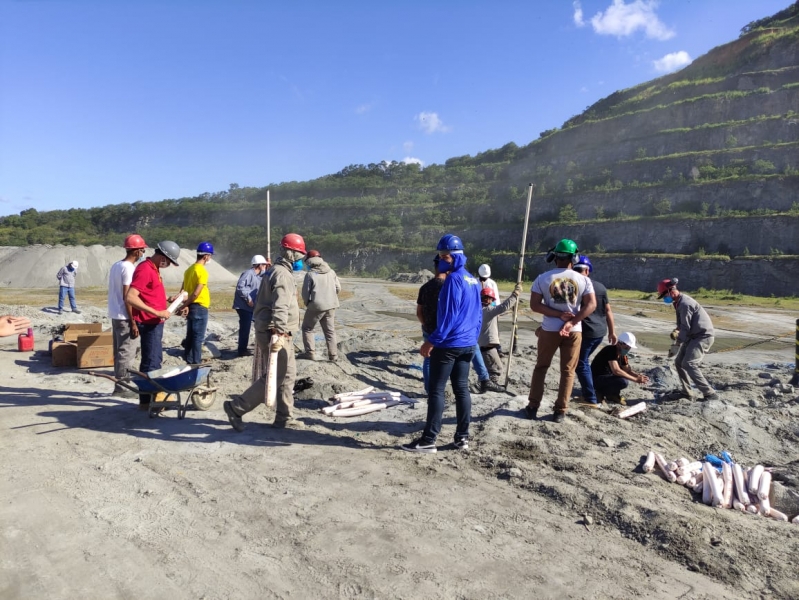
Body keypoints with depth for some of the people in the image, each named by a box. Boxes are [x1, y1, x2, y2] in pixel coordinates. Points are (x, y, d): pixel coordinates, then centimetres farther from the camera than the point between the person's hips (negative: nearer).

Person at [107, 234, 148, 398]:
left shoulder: (116, 265, 12)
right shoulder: (128, 268, -16)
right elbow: (127, 297, -19)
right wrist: (133, 322, -18)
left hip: (115, 315, 9)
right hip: (125, 317, -9)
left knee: (119, 352, 14)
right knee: (126, 353, -2)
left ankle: (120, 384, 21)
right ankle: (122, 387, 2)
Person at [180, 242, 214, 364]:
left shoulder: (190, 269, 11)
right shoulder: (202, 271, -15)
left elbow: (183, 289, 8)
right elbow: (196, 293, -19)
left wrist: (184, 304, -1)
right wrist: (185, 304, -9)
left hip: (191, 307, 9)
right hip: (200, 307, -8)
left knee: (190, 336, 14)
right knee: (198, 337, -2)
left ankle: (189, 361, 21)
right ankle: (196, 363, 2)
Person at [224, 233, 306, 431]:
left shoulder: (276, 271, 19)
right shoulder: (282, 274, -14)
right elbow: (280, 307, -27)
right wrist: (279, 333, -35)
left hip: (276, 333, 11)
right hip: (276, 334, -11)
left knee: (288, 375, 13)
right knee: (276, 377, -7)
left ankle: (284, 417, 20)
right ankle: (236, 407, -1)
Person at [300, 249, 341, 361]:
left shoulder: (310, 274, -10)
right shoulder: (331, 272, 3)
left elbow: (305, 292, -7)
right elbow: (338, 288, 6)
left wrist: (307, 303, 12)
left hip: (316, 306, -4)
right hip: (331, 306, 4)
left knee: (307, 328, 14)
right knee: (330, 330, 13)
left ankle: (309, 353, 8)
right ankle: (333, 356, 10)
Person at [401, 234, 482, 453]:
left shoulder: (454, 279, -15)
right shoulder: (473, 280, 13)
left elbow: (449, 316, -19)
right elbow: (478, 315, 17)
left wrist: (431, 341, -17)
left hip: (449, 344, -9)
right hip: (468, 345, 9)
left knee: (436, 390, -3)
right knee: (461, 389, 11)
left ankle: (429, 440, 2)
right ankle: (463, 437, 16)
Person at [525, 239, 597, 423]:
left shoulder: (543, 278, -4)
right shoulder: (583, 279, -3)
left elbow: (534, 305, -10)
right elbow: (591, 304, -11)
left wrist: (559, 315, -12)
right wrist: (571, 322, -16)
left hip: (549, 330, 0)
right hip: (574, 331, 0)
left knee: (541, 367, 16)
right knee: (568, 371, 11)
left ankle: (533, 407, 17)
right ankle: (560, 411, 13)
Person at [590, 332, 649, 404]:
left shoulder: (622, 355, 8)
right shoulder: (611, 350, -20)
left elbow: (627, 370, 11)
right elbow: (616, 371, -30)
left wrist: (638, 376, -11)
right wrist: (635, 379, -25)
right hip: (596, 379, -10)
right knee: (624, 382, -28)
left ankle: (611, 394, 5)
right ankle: (602, 392, -7)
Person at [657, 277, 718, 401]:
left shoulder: (684, 303, -23)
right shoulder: (678, 302, 9)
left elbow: (686, 327, -20)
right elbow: (683, 323, 19)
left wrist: (678, 341, -5)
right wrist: (677, 331, 0)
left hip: (703, 336, -10)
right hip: (694, 336, 11)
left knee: (689, 364, -19)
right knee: (679, 362, 11)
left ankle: (710, 394, -17)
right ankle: (687, 392, 17)